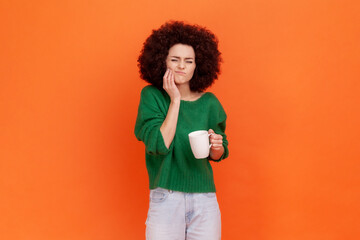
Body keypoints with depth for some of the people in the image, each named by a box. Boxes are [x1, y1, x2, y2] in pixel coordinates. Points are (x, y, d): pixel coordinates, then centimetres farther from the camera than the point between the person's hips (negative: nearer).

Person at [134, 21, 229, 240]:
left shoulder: (209, 102, 3)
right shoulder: (152, 96, -3)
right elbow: (159, 145, -16)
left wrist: (216, 147, -9)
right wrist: (175, 101, -13)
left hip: (205, 200, 3)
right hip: (166, 199, -2)